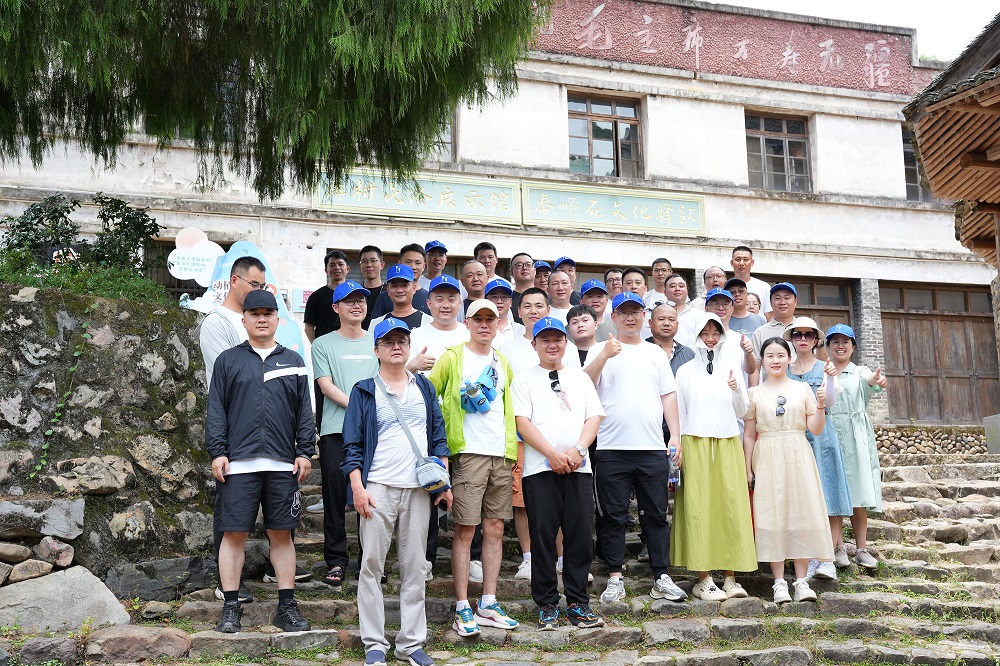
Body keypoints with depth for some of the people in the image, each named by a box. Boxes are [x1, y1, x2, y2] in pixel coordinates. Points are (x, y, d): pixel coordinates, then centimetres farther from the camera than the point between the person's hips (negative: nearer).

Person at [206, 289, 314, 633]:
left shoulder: (293, 361, 14)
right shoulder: (228, 360, 9)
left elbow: (305, 411, 12)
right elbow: (216, 410, 5)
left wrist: (305, 452, 4)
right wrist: (217, 452, -4)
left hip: (283, 464, 2)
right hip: (238, 463, -1)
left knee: (282, 534, 6)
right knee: (234, 533, 1)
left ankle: (287, 606, 14)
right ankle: (231, 607, 10)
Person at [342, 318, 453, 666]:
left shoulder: (424, 387, 14)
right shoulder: (364, 391, 5)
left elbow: (438, 436, 14)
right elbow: (352, 444, 2)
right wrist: (357, 487, -8)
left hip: (418, 490, 3)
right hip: (378, 489, -2)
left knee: (414, 568, 5)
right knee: (372, 566, -2)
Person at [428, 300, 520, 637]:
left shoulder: (503, 363, 18)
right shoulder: (452, 358, 2)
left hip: (501, 455, 5)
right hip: (468, 454, -5)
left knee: (495, 528, 7)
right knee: (465, 530, -4)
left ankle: (488, 605, 15)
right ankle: (462, 608, 1)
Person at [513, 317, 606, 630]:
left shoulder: (580, 378, 17)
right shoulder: (525, 379, 7)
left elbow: (594, 417, 9)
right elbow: (522, 421, -3)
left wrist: (577, 450, -8)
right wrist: (553, 453, -13)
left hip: (578, 467, 3)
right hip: (540, 468, -3)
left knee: (579, 535, 3)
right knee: (543, 536, -1)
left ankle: (578, 603, 12)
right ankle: (547, 605, 9)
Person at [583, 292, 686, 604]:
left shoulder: (656, 353, 16)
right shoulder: (601, 350, 7)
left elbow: (669, 395, 14)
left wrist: (675, 435, 7)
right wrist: (605, 356, -20)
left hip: (652, 448, 3)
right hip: (612, 447, -2)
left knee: (656, 514, 6)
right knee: (613, 516, 3)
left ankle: (661, 578, 13)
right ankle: (615, 579, 11)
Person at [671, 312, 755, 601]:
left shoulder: (732, 369, 12)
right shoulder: (685, 371, 8)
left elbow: (741, 413, 11)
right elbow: (678, 413, 7)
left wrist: (737, 391, -8)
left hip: (727, 444, 2)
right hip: (695, 444, -2)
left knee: (731, 507, -2)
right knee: (699, 508, -5)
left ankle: (730, 577, 4)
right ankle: (703, 580, -1)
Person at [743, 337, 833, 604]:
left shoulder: (802, 389, 9)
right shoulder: (755, 393, 8)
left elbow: (815, 429, 6)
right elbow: (749, 435, 7)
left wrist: (820, 406, -10)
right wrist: (748, 469, 1)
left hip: (798, 457, 1)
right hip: (767, 459, 0)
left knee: (801, 514, -2)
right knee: (772, 515, -2)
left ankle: (801, 580, 5)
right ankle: (779, 582, 3)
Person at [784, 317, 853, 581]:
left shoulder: (824, 367, 5)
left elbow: (830, 402, -9)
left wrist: (830, 378, -24)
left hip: (820, 434, -2)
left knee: (827, 498, -6)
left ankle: (827, 558, -6)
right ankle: (808, 559, 6)